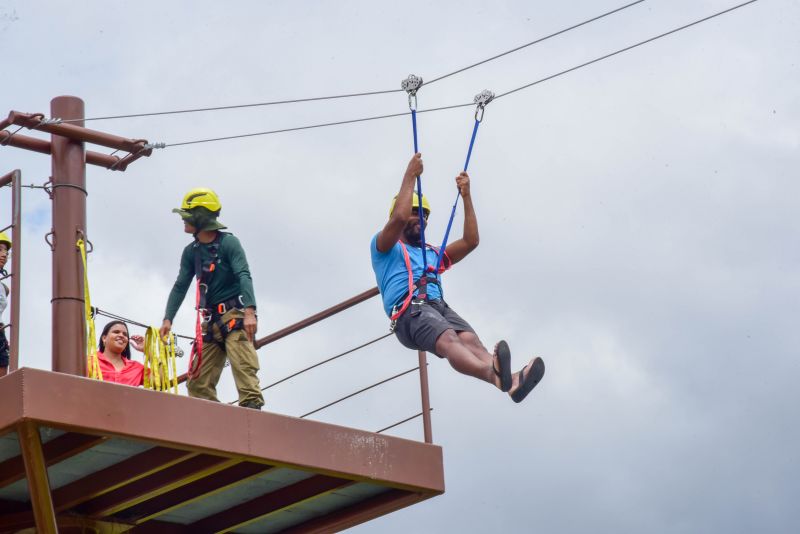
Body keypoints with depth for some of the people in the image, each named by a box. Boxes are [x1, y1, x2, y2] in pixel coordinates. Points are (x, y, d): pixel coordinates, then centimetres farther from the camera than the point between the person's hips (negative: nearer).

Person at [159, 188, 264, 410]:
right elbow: (181, 286, 11)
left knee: (243, 367, -22)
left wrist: (250, 312, -30)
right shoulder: (191, 252, 13)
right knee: (198, 382, 1)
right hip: (211, 320, 7)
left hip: (235, 316, -7)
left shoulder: (229, 243, -6)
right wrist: (168, 319, -1)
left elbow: (244, 276, -16)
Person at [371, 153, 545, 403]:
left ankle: (510, 381, -60)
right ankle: (494, 374, -69)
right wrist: (409, 176, 2)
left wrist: (466, 196, 27)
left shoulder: (433, 255, 39)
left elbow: (470, 242, 28)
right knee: (448, 340, -37)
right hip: (410, 311, -5)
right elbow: (399, 217, -1)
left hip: (439, 306, 5)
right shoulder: (385, 248, 20)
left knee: (470, 339, -30)